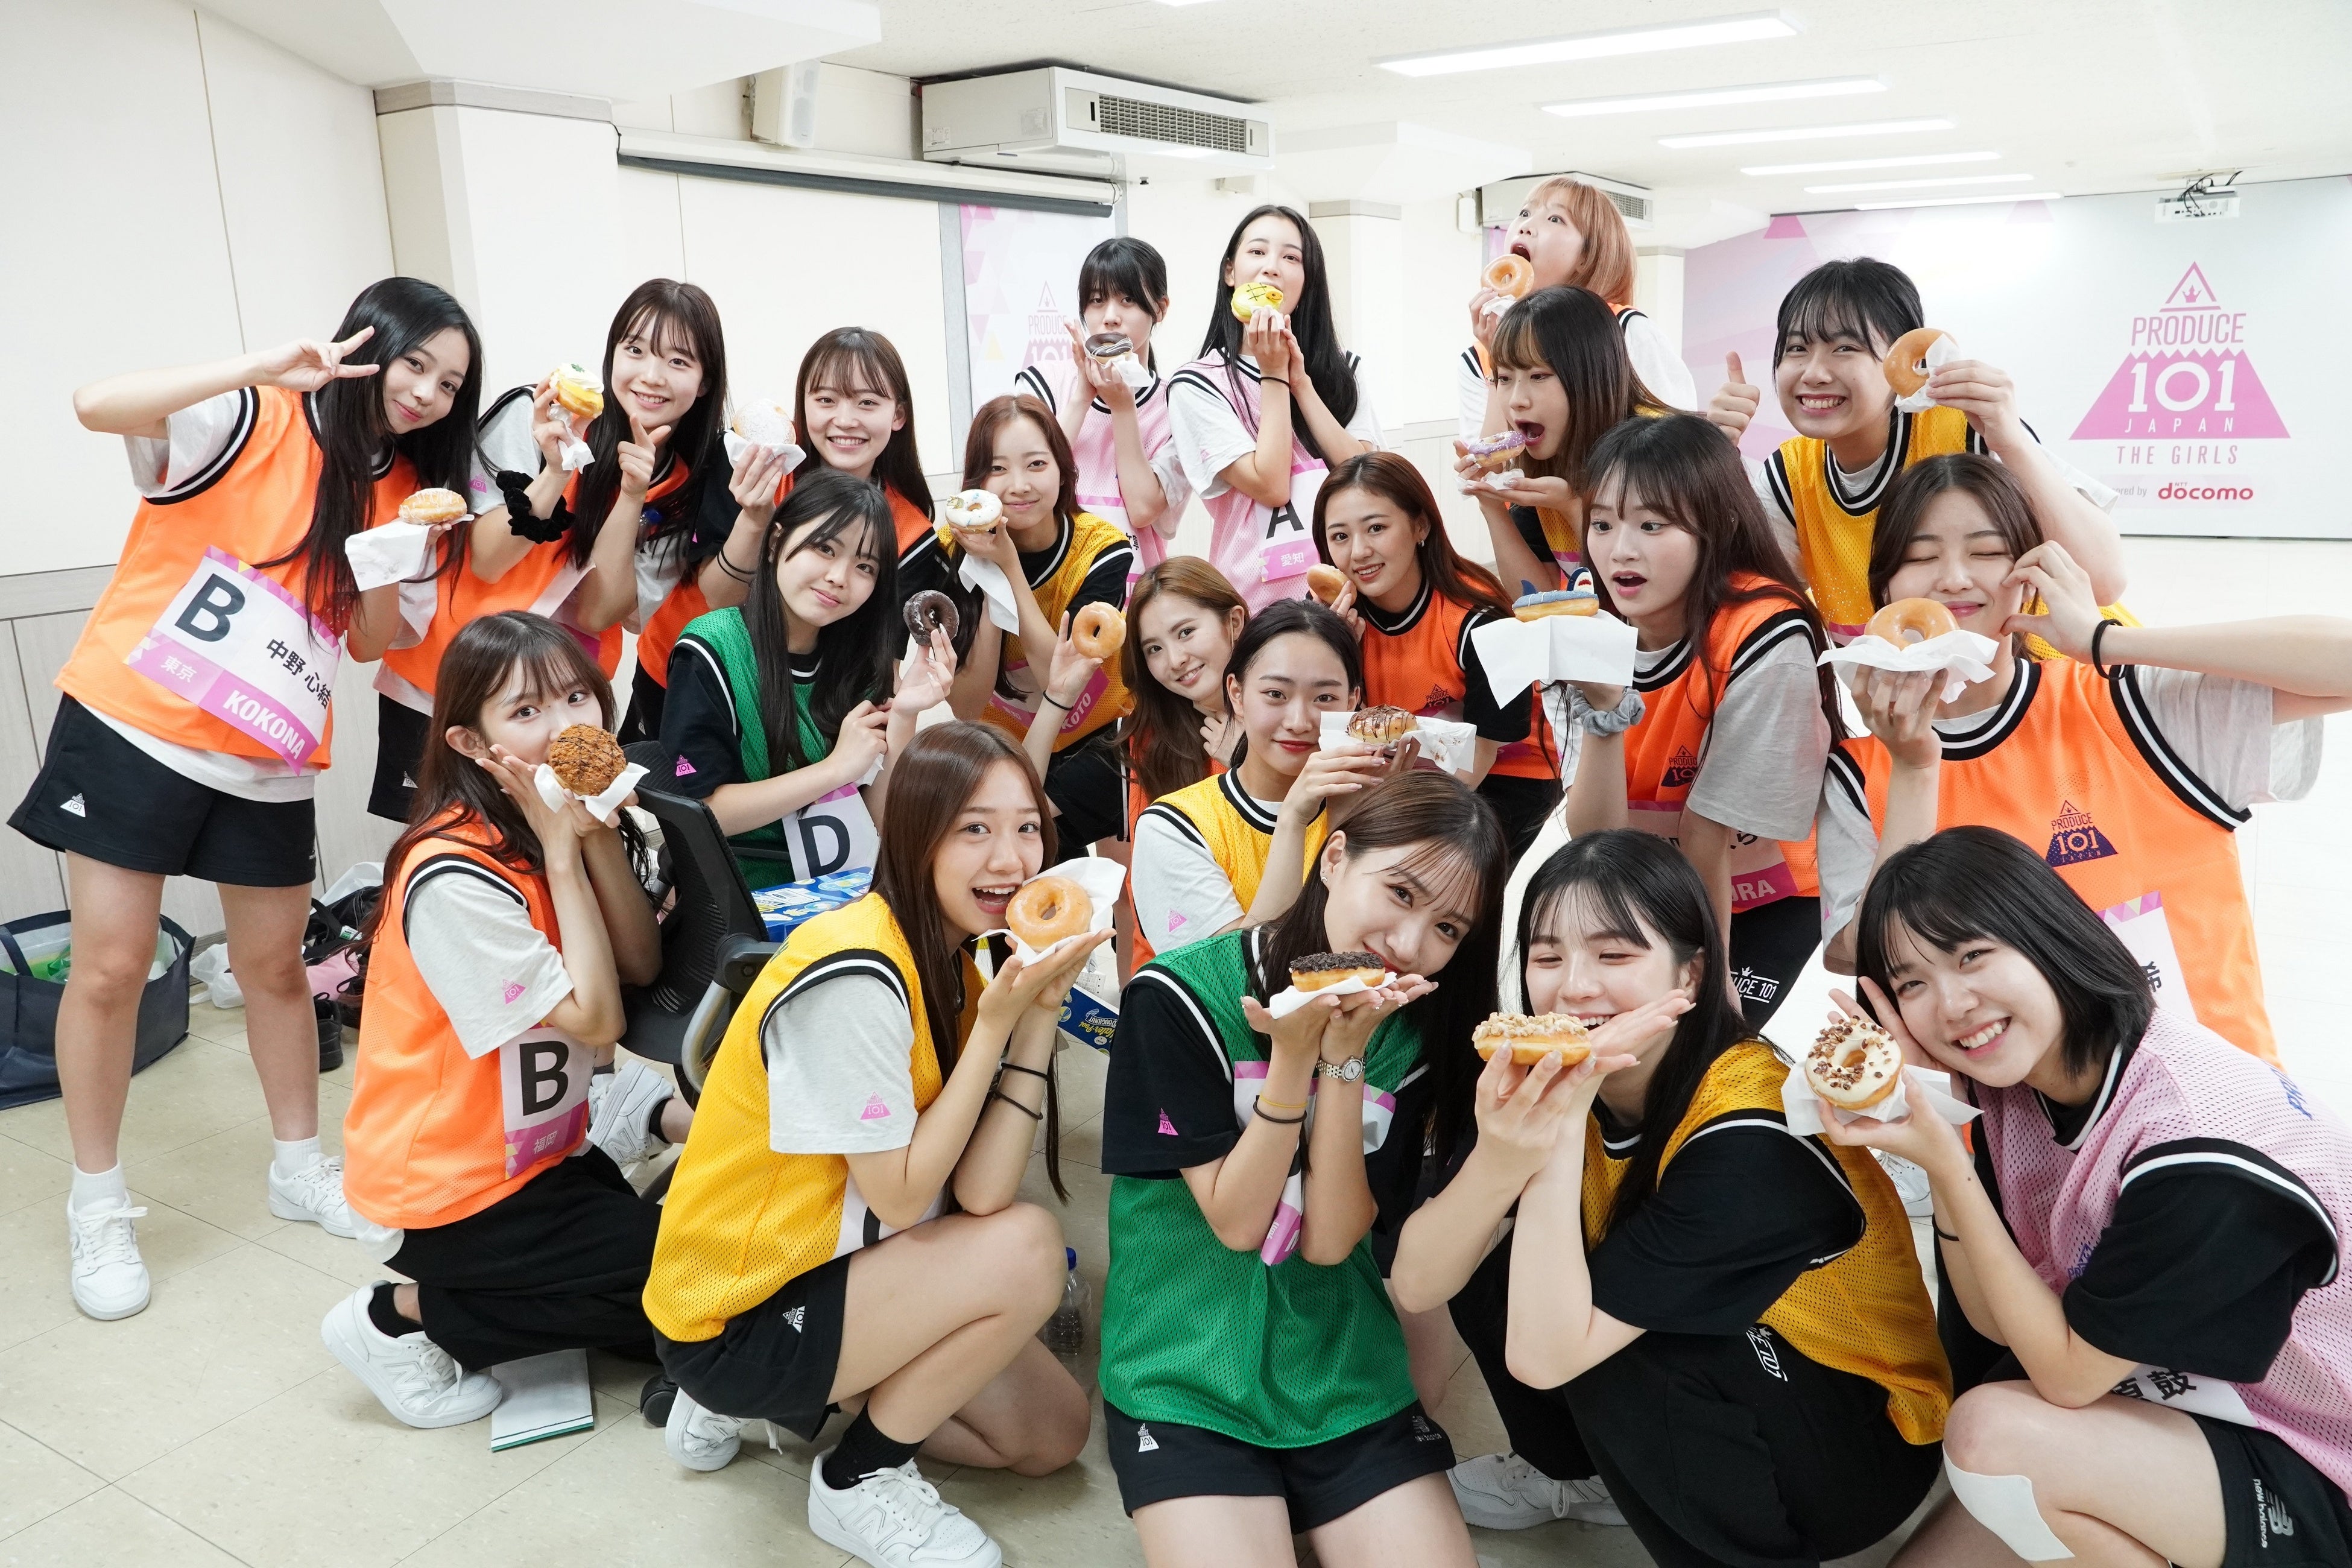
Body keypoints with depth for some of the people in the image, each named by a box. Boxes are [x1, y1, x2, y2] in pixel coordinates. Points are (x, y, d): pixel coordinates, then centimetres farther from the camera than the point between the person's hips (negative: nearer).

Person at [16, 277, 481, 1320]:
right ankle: (98, 1206, 18)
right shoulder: (249, 423, -11)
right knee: (111, 968, 1)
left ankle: (299, 1166, 30)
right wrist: (271, 367, -32)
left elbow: (371, 643, 4)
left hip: (268, 762, 5)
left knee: (275, 965, 13)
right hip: (132, 726, -4)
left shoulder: (402, 487, 5)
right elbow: (99, 405, -30)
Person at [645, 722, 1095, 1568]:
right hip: (736, 1318, -8)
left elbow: (977, 1196, -13)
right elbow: (904, 1197, -21)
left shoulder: (960, 956, -3)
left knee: (1053, 1432, 8)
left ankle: (800, 1399, 17)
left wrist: (1038, 1014, -20)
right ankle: (861, 1479, -1)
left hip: (837, 1262, 8)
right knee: (1029, 1251, -23)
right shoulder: (854, 975, -28)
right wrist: (996, 1020, -25)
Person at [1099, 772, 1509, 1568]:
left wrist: (1345, 1056, -21)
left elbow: (1330, 1239, -10)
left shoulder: (1414, 1033, -2)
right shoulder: (1181, 997, -13)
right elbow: (1237, 1221, -13)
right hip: (1189, 1381, -3)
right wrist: (1294, 1055, -25)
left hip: (1349, 1380, 3)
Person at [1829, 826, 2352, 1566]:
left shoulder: (2198, 1144, -30)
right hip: (2158, 1411, 7)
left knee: (1993, 1434, -28)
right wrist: (1935, 1124, -17)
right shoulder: (2013, 1088, -7)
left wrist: (1946, 1163, -28)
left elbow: (2067, 1376, -20)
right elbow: (1997, 1321, -5)